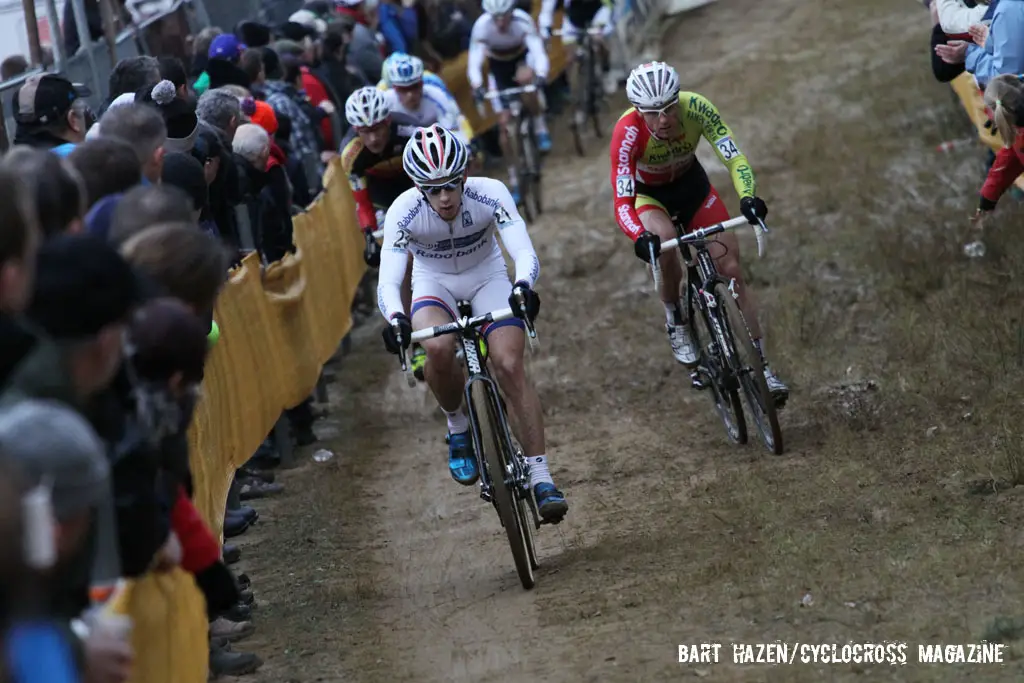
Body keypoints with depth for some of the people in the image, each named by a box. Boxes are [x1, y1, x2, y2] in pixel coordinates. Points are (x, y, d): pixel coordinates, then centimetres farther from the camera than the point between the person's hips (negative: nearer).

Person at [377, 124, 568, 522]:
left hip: (487, 277, 0)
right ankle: (458, 427, -4)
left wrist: (523, 288, -57)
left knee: (510, 366, -22)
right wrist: (395, 318, -55)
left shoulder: (490, 194, -29)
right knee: (439, 348, -33)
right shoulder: (403, 212, -28)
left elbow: (526, 255, -35)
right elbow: (388, 281, -34)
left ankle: (541, 478, -18)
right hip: (434, 282, 0)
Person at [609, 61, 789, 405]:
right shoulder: (627, 133, -36)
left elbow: (734, 158, -32)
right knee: (664, 245, -34)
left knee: (732, 269, -7)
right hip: (647, 193, -2)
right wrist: (640, 237, -58)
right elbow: (622, 204, -37)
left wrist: (748, 197, -52)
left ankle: (763, 366, 0)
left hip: (691, 183, 2)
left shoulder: (696, 108, -31)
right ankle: (675, 322, -6)